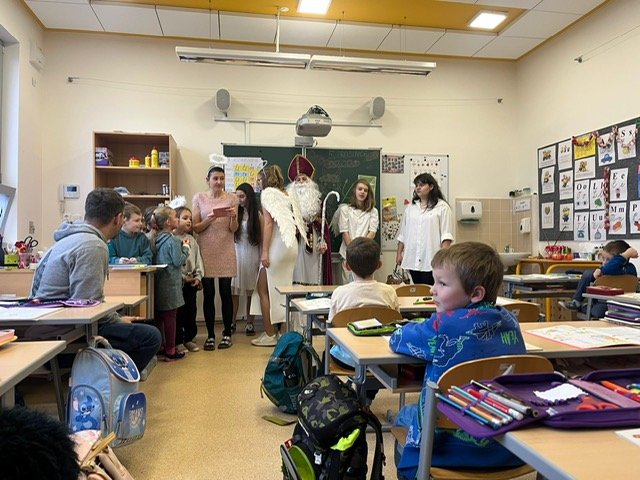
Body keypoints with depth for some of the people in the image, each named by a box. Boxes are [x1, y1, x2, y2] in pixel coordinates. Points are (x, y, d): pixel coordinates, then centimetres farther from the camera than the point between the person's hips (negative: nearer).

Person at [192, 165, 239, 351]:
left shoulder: (231, 198, 4)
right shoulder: (199, 198, 4)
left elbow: (233, 229, 2)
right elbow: (195, 228, 0)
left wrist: (234, 217, -18)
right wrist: (210, 218, -17)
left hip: (226, 251, 0)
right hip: (206, 251, 0)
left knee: (225, 292, 3)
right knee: (208, 294, 3)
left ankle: (227, 334, 16)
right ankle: (210, 335, 14)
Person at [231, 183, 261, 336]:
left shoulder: (257, 214, 1)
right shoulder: (235, 213, 7)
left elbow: (261, 238, -1)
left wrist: (262, 258, -5)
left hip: (252, 254, -1)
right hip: (236, 253, 2)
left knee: (251, 291, 4)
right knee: (234, 290, -1)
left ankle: (250, 323, 13)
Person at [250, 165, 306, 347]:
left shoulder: (268, 192, -3)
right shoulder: (286, 196, 18)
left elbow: (268, 223, -13)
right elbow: (298, 225, 11)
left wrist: (264, 251, -15)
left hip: (277, 245, -8)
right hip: (291, 245, 8)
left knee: (264, 290, 1)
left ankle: (269, 335, 2)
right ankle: (281, 330, 18)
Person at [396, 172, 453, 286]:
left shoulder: (442, 207, -2)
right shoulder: (411, 208, 16)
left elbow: (446, 235, -7)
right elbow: (403, 233, 18)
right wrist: (399, 253, 15)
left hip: (431, 259, -5)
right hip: (412, 259, 5)